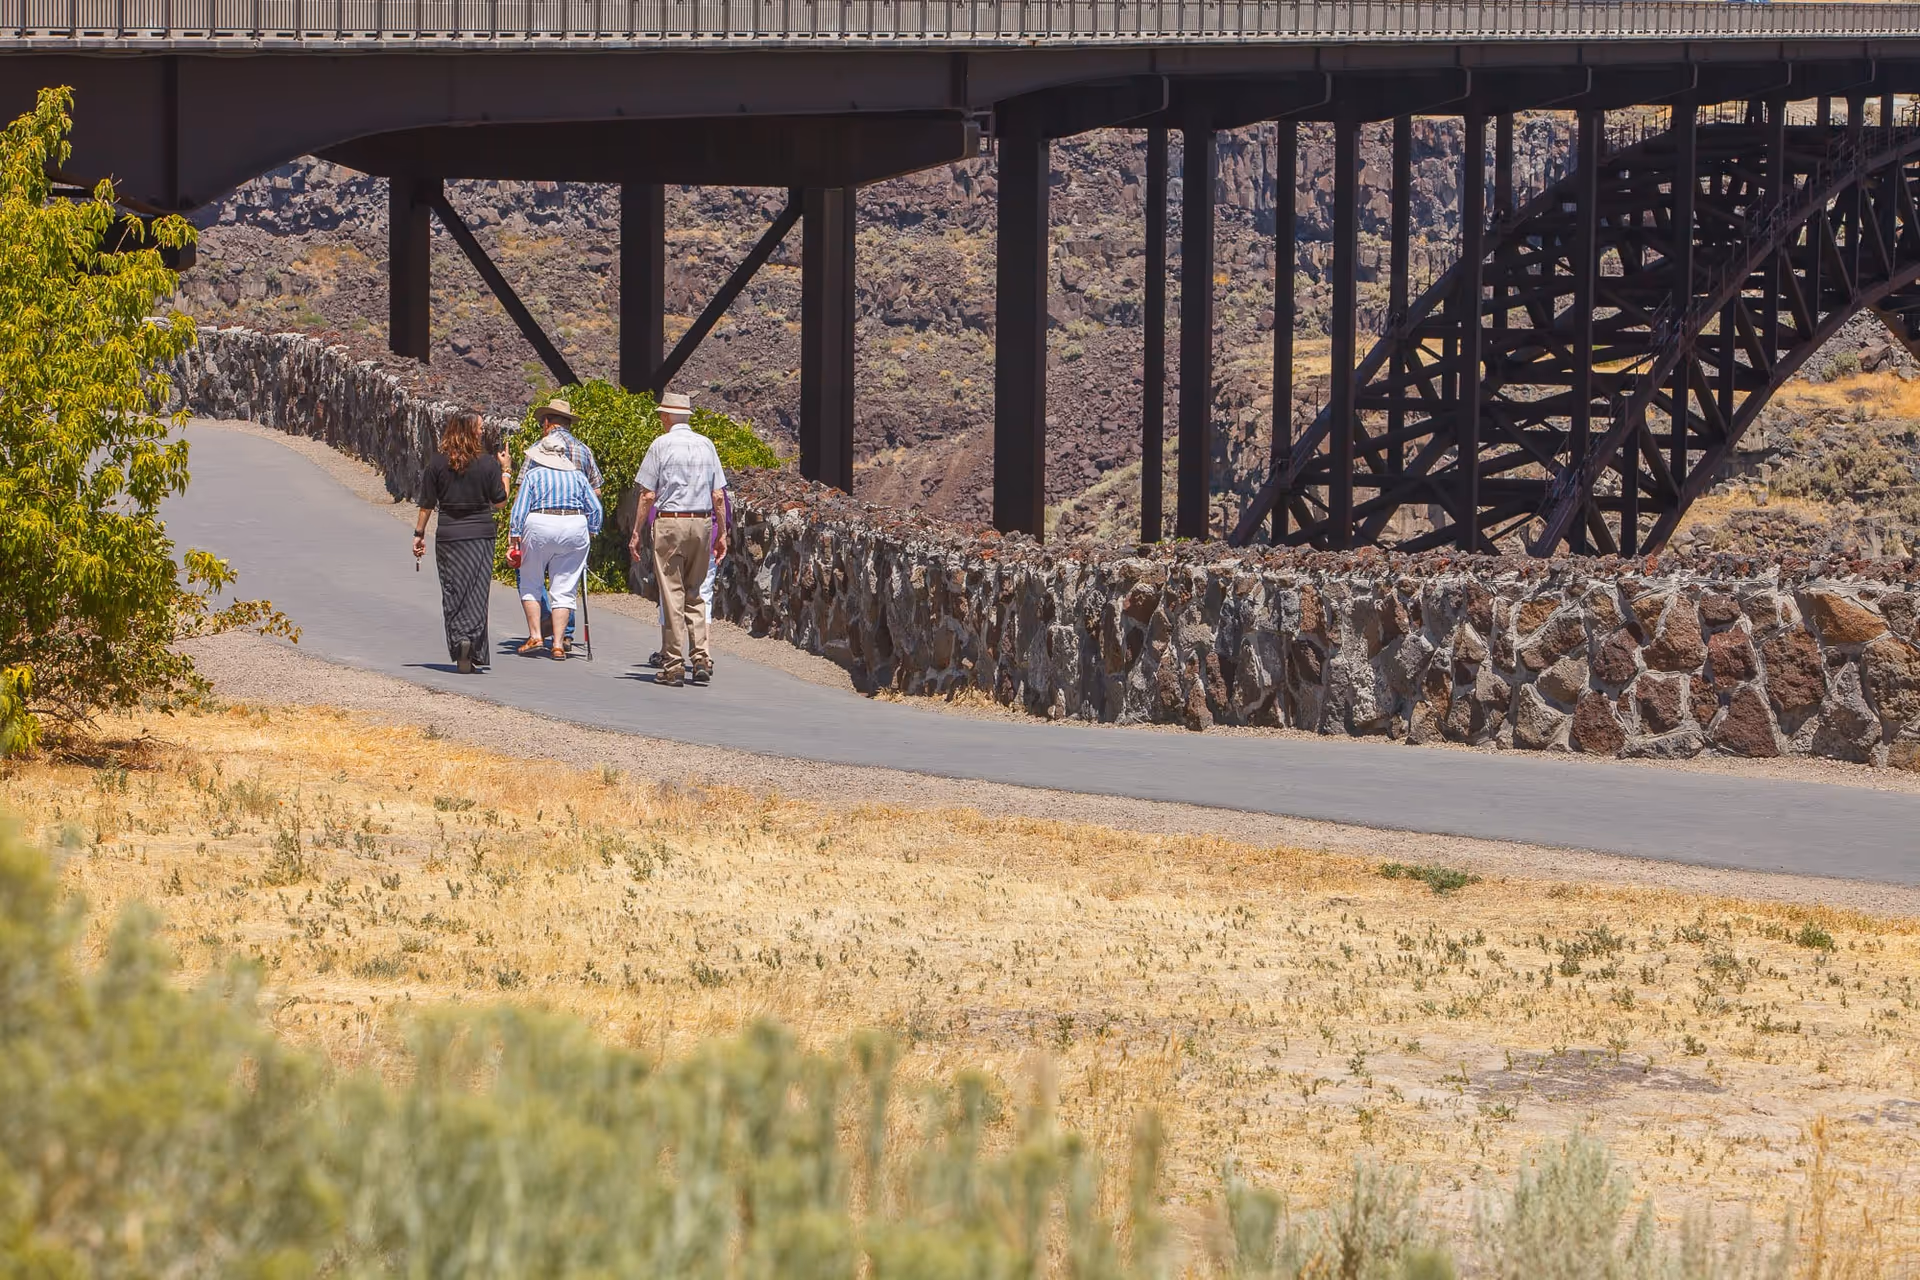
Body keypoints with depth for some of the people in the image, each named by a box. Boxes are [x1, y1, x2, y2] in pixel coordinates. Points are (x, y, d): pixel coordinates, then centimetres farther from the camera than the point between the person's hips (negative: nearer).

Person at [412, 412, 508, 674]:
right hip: (481, 534, 0)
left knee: (453, 593, 6)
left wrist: (419, 533, 10)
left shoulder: (438, 463, -3)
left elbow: (427, 504, 0)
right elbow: (499, 500, -1)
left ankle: (459, 641, -10)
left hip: (448, 535, 0)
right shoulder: (488, 463, -6)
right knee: (476, 592, 3)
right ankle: (474, 651, -6)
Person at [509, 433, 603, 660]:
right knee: (563, 590, 4)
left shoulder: (533, 475, 5)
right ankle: (559, 644, -2)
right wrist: (591, 533, 18)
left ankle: (534, 635, 3)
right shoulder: (577, 476, 13)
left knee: (530, 584, 12)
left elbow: (519, 509, -2)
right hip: (575, 529, 2)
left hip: (539, 528, -2)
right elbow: (595, 507, 10)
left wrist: (513, 538, -2)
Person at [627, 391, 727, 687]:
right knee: (693, 594, 14)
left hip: (669, 522, -4)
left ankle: (673, 667, -2)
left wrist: (636, 533, 0)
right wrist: (722, 533, 13)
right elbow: (718, 495, 7)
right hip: (702, 524, 4)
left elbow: (647, 495, -5)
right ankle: (700, 659, 3)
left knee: (673, 595, -1)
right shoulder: (706, 445, 9)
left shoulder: (661, 445, -3)